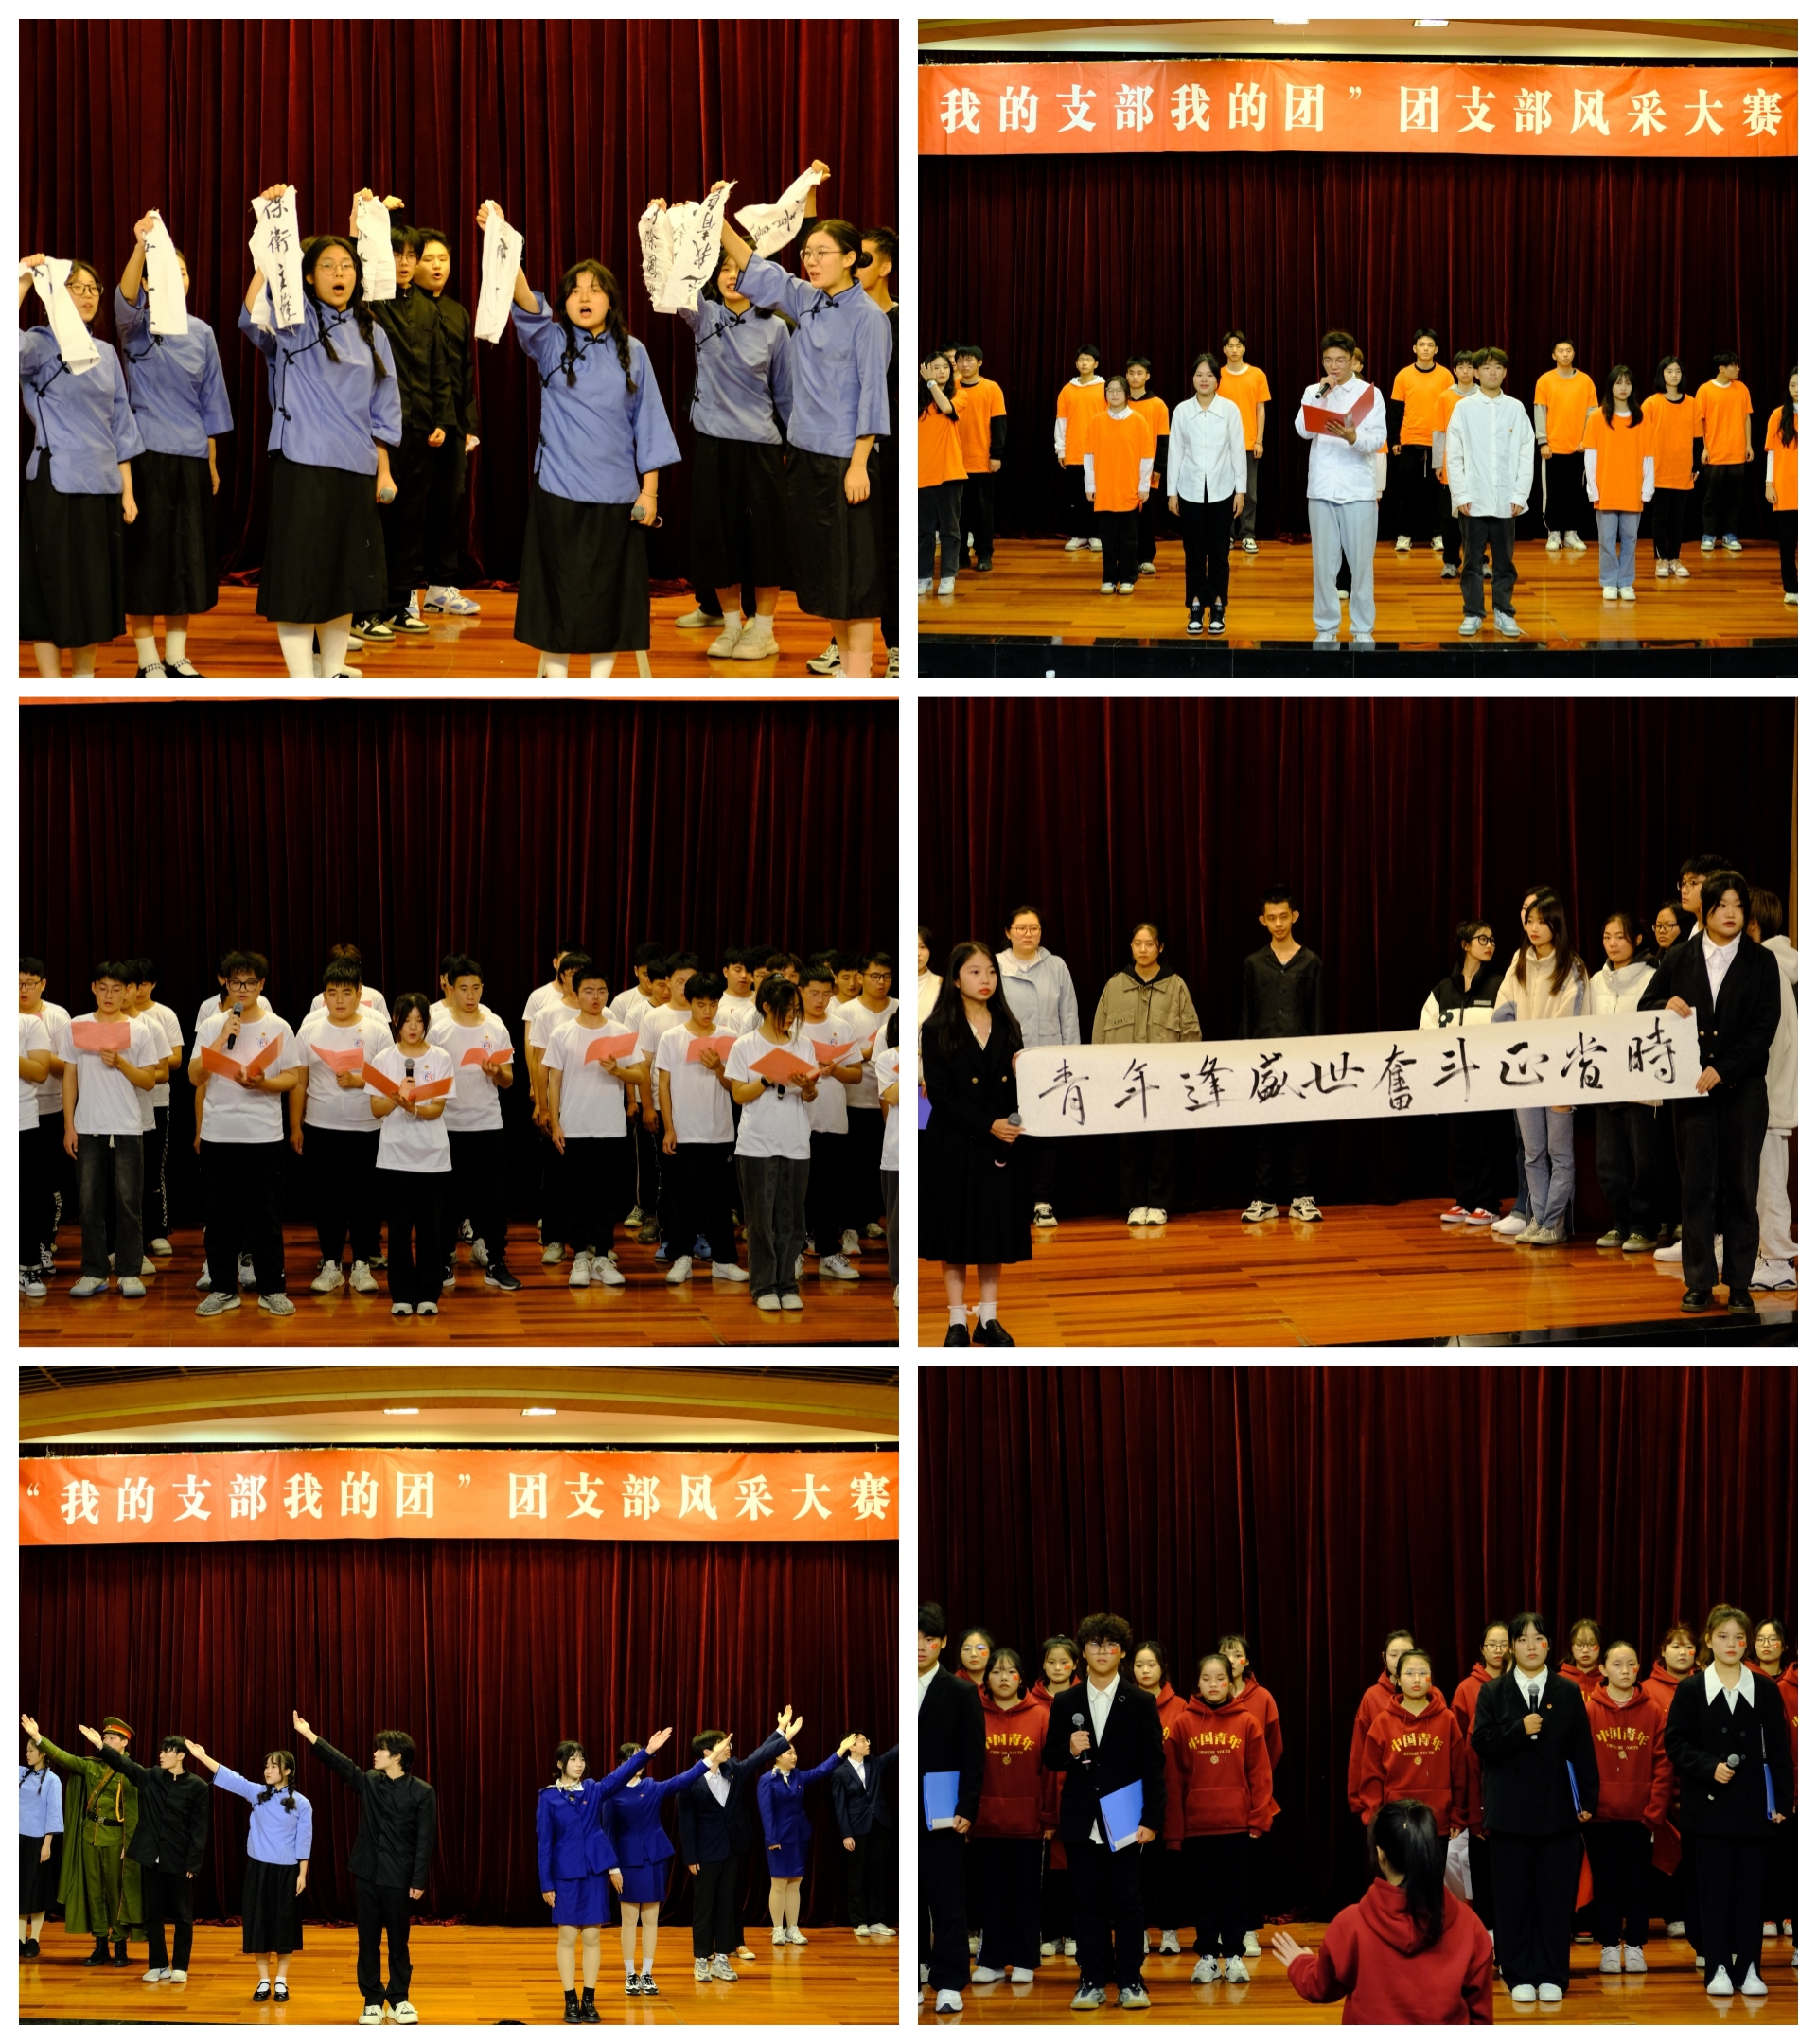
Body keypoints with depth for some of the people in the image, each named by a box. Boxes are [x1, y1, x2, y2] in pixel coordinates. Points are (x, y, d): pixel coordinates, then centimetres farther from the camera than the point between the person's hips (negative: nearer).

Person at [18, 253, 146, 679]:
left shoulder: (105, 353, 13)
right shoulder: (40, 345, -5)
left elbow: (120, 424, 15)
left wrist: (127, 490, 10)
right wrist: (21, 283, -30)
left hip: (103, 486, 6)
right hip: (56, 486, -6)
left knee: (95, 591, 9)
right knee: (55, 592, -3)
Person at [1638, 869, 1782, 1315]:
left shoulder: (1761, 964, 1)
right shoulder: (1678, 959, 6)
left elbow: (1763, 1030, -5)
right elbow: (1645, 1009, 12)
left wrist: (1721, 1070, -14)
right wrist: (1666, 1005, -12)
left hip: (1742, 1089, -1)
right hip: (1691, 1089, 1)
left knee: (1741, 1187, 1)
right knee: (1697, 1186, 4)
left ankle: (1740, 1287, 6)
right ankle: (1699, 1283, 10)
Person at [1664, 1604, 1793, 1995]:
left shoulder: (1765, 1691, 6)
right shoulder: (1691, 1690, 3)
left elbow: (1778, 1750, 5)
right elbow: (1676, 1743, 0)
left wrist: (1781, 1800, -1)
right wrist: (1710, 1768, -15)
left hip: (1753, 1803, 1)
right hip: (1711, 1802, -1)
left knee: (1750, 1887, 2)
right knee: (1715, 1887, 0)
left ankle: (1748, 1969, 7)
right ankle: (1717, 1969, 5)